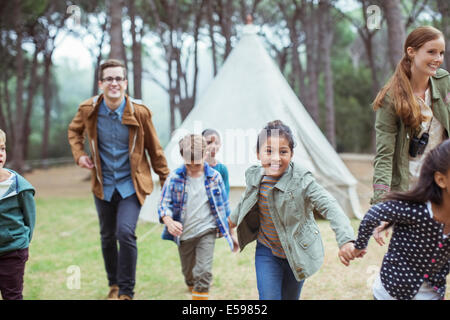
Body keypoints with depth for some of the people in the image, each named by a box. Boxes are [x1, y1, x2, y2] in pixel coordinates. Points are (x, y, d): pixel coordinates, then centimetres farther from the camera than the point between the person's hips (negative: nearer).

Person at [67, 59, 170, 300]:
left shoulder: (139, 112, -13)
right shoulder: (88, 109, -8)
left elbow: (154, 149, -1)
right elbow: (74, 130, 16)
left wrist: (166, 181, 4)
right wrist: (79, 154, -1)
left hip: (131, 185, -3)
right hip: (103, 185, 3)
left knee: (125, 232, -18)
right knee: (107, 237, 14)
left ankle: (126, 291, -3)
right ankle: (114, 284, 36)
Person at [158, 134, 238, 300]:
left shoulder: (214, 177, -2)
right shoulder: (174, 178, -5)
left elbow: (224, 207, 7)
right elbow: (164, 204, -9)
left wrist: (231, 234, 12)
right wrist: (169, 222, -31)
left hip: (207, 232, -1)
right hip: (183, 234, 2)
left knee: (203, 273, -16)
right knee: (189, 274, 17)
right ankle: (193, 291, 46)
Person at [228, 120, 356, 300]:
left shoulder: (301, 180, -23)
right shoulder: (254, 176, -9)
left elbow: (330, 207, -33)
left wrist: (345, 240, -49)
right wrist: (234, 218, 34)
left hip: (297, 253, -2)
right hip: (267, 252, 2)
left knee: (290, 297, 13)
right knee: (269, 297, -9)